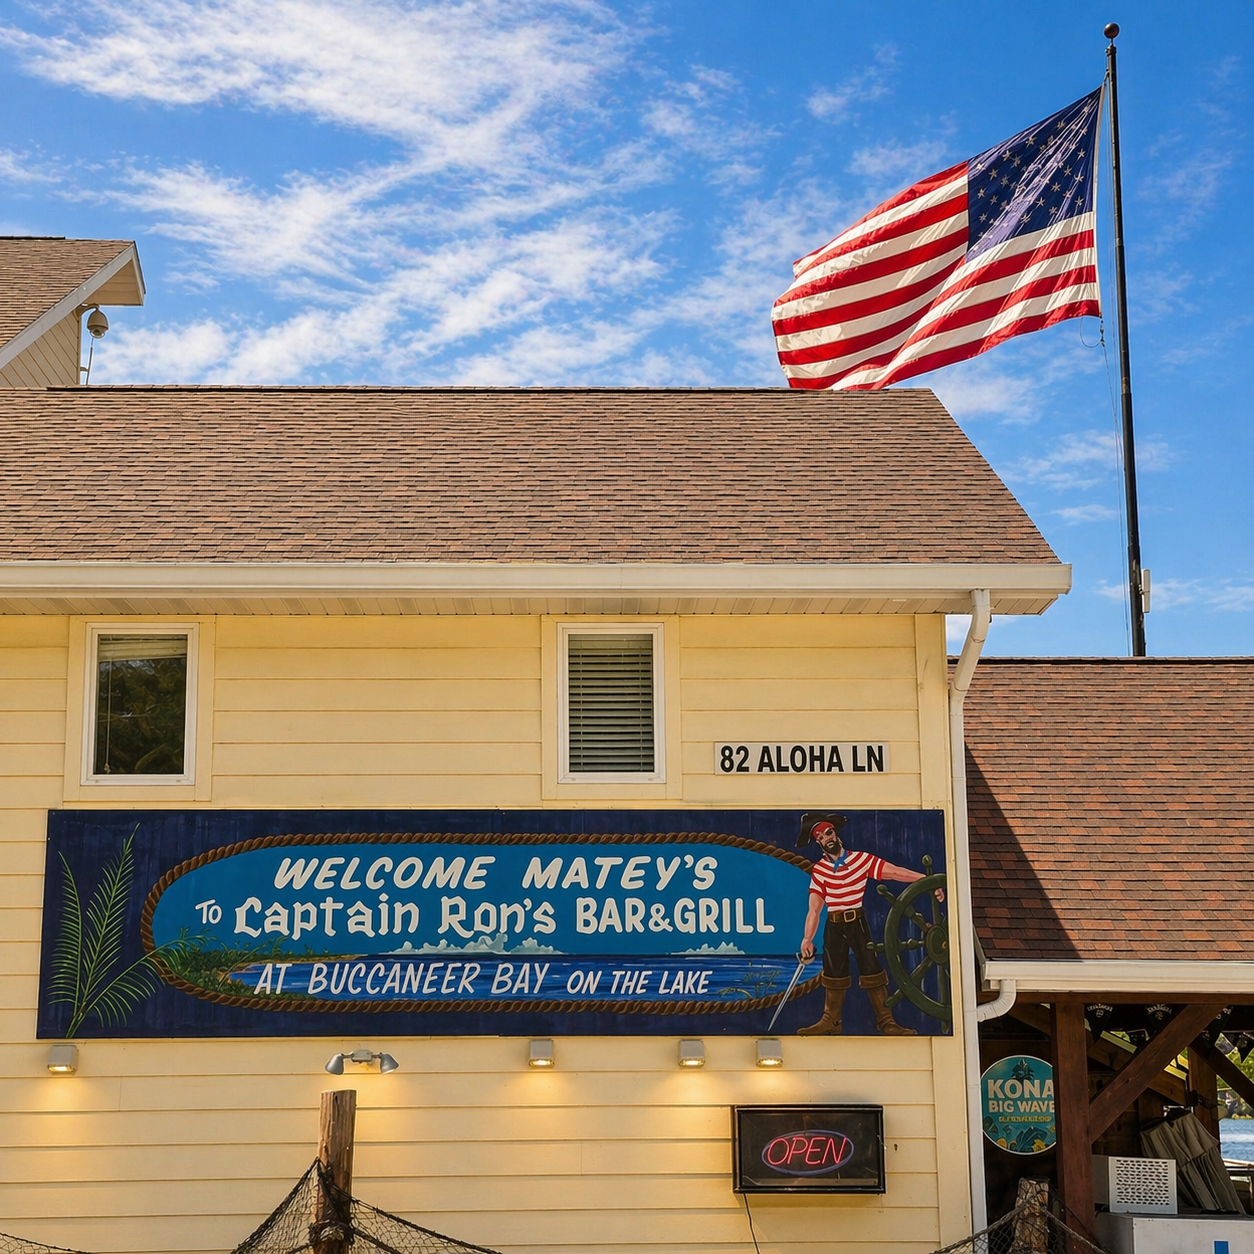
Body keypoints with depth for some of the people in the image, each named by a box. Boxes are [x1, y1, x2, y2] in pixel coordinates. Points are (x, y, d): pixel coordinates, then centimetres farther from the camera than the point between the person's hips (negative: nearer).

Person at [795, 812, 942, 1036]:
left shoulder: (861, 859, -5)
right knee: (834, 972, 8)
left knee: (871, 969, -4)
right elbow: (814, 908, -7)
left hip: (858, 923, -2)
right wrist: (808, 938, -18)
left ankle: (885, 1021, 2)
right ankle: (831, 1022, 18)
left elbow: (895, 872, -11)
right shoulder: (819, 870, -1)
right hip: (834, 927, 2)